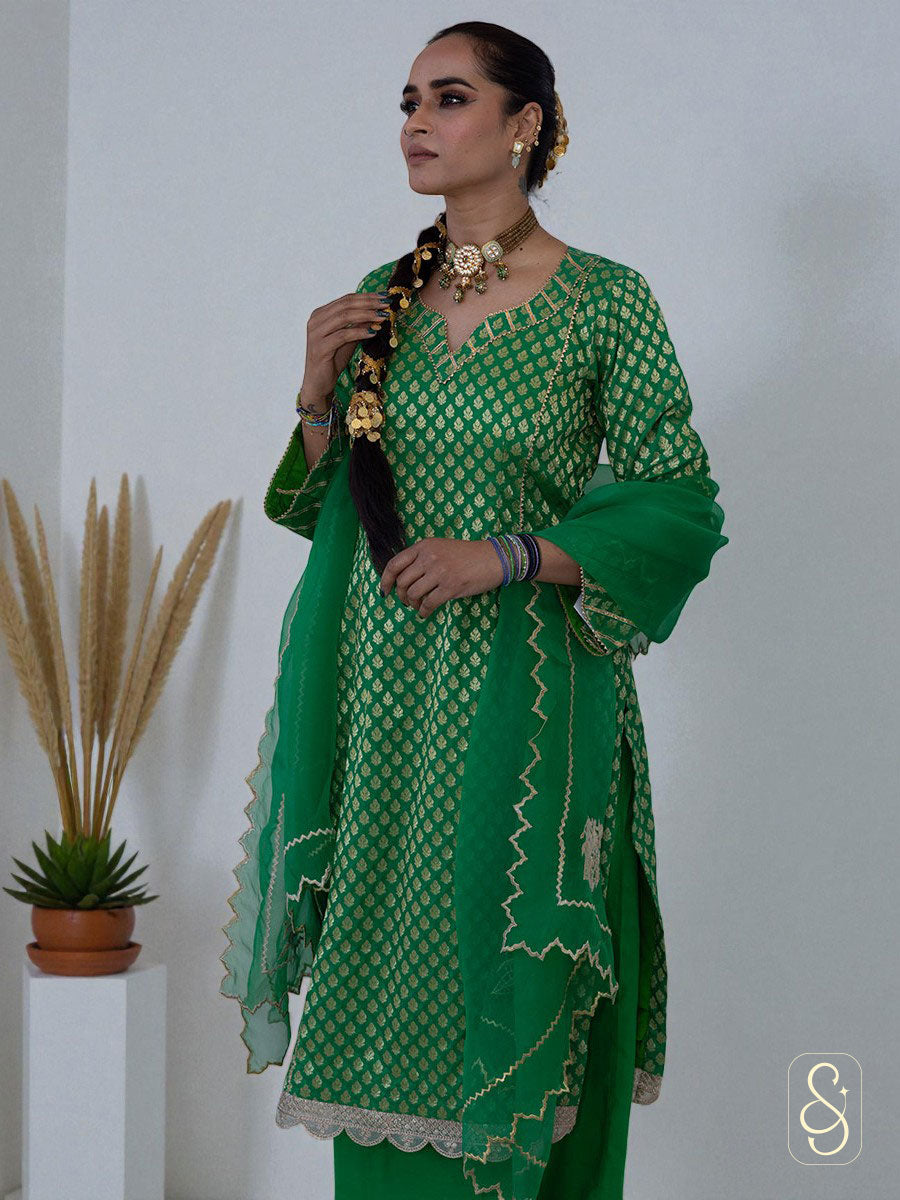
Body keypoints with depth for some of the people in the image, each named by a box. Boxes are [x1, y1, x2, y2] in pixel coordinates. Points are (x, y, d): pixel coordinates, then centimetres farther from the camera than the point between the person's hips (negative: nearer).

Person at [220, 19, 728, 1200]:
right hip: (379, 700, 4)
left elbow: (681, 509, -6)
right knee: (378, 1003, 7)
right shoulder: (380, 301, 10)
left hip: (518, 700, -4)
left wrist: (506, 555, -15)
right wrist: (321, 393, -2)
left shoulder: (604, 301, -4)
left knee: (508, 1004, -2)